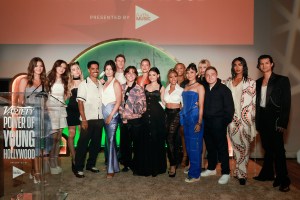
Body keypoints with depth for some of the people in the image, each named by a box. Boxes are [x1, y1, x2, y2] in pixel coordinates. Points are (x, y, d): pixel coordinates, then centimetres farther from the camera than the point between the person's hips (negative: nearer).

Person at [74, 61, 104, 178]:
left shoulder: (101, 84, 13)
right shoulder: (84, 84, -2)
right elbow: (80, 102, -7)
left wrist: (104, 116, 9)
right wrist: (84, 119, -14)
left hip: (99, 119, 5)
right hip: (88, 119, -5)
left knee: (96, 143, 11)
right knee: (83, 144, -1)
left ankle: (91, 164, 26)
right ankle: (78, 168, 8)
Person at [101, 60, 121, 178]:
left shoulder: (116, 83, -5)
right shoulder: (104, 83, 15)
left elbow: (118, 101, -10)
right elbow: (103, 99, 14)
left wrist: (111, 115, -15)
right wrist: (105, 115, 5)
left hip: (112, 113, -7)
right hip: (104, 113, 7)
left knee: (111, 139, -8)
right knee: (109, 139, 10)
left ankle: (111, 169, -3)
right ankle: (114, 165, 21)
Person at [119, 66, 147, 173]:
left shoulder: (139, 89, -2)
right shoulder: (121, 88, 7)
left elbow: (142, 107, -4)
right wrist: (122, 115, -1)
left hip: (136, 120, -3)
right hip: (124, 120, 3)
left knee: (137, 144, 4)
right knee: (124, 143, 10)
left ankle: (136, 165, 21)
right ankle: (127, 164, 29)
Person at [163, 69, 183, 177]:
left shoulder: (180, 90, -2)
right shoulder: (166, 89, 10)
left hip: (176, 114, -5)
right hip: (167, 113, 5)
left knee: (171, 139, -13)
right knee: (169, 139, 8)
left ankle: (173, 165, -4)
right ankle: (174, 162, 20)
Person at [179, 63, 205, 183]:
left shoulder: (199, 87, -4)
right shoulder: (186, 86, 14)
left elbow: (201, 106, -8)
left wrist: (199, 123, -14)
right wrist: (182, 118, 10)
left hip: (195, 118, -6)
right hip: (186, 118, 7)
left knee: (194, 146, -3)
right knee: (188, 145, 13)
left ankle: (195, 174, 7)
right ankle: (192, 168, 27)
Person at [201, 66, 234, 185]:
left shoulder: (223, 89, -4)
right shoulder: (204, 89, 9)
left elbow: (229, 107, -6)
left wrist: (226, 121, -10)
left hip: (218, 123, -5)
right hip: (207, 122, 5)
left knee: (222, 147, 1)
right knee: (210, 147, 15)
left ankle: (225, 173, 11)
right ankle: (211, 168, 30)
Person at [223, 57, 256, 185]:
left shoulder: (250, 82, 4)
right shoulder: (228, 82, 12)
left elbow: (254, 101, 1)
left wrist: (252, 118, -4)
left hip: (245, 119, -2)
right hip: (232, 119, 3)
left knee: (244, 146, -1)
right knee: (235, 145, 5)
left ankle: (241, 173, 8)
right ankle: (240, 171, 17)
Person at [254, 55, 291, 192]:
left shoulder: (282, 80, -2)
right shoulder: (258, 82, 12)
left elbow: (287, 103, -7)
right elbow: (257, 102, 11)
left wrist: (283, 123, -13)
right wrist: (257, 121, 5)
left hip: (275, 119, -5)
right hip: (262, 119, 5)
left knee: (278, 149, -3)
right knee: (267, 148, 14)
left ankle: (283, 180, 7)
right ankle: (267, 174, 25)